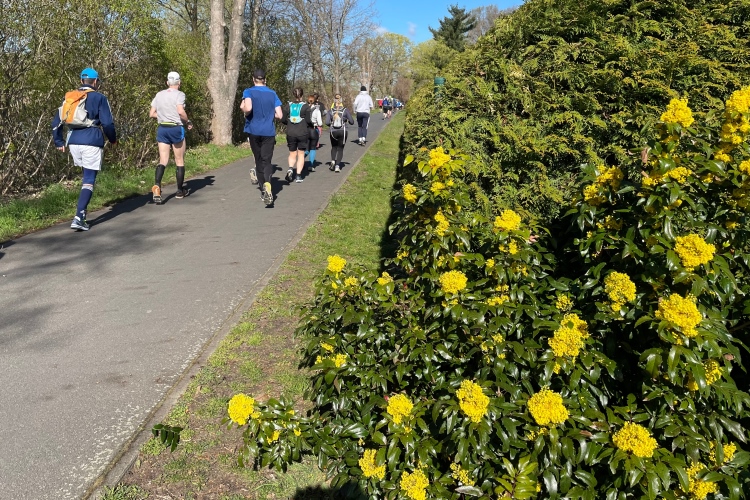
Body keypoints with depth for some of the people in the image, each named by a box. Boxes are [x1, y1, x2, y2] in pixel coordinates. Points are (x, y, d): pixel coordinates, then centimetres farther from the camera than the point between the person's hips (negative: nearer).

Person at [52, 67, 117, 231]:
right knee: (89, 180, -3)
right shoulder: (99, 98, 0)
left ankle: (83, 211, 23)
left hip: (73, 142, 5)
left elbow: (56, 122, 13)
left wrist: (59, 141, 21)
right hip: (92, 142, -5)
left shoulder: (69, 97, 15)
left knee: (87, 175, 24)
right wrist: (113, 139, 11)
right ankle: (79, 218, -12)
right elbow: (107, 123, -6)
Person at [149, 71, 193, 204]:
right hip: (176, 129, -4)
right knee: (179, 161, 9)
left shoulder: (159, 94, 10)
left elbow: (152, 113, 10)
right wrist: (188, 122, -4)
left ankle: (157, 186, -24)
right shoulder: (179, 94, -6)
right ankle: (180, 191, 18)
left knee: (163, 160, 1)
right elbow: (180, 111, -21)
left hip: (162, 128, 4)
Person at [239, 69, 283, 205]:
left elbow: (248, 108, -22)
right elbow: (279, 115, 1)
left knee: (259, 159, 14)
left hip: (254, 130, -1)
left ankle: (262, 187, 22)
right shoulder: (273, 94, 6)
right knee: (267, 160, -2)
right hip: (269, 132, 1)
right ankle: (266, 183, -30)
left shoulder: (249, 92, -2)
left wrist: (243, 108, 0)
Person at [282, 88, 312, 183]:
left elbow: (283, 120, 2)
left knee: (292, 154, 13)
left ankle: (290, 168, -14)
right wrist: (311, 125, 12)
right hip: (303, 133, -2)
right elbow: (308, 120, -10)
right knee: (301, 154, 8)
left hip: (290, 133, 2)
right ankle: (298, 175, 4)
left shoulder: (288, 106, 1)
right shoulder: (305, 106, -6)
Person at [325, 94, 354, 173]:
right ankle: (337, 166, -1)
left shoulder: (330, 111, -3)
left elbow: (327, 122, -12)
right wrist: (347, 120, 17)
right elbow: (352, 122, -5)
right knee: (340, 149, 8)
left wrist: (331, 124, 10)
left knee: (334, 147, 22)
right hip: (342, 132, -1)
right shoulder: (345, 110, -5)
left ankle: (333, 161, 1)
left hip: (333, 132, 1)